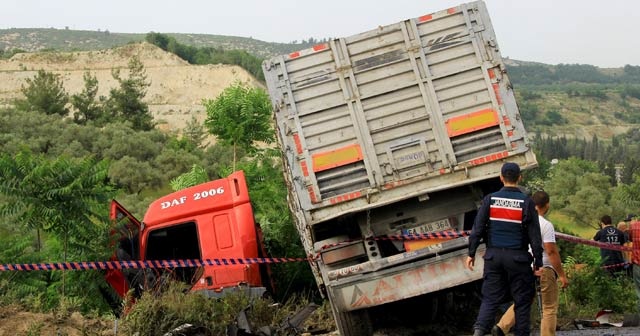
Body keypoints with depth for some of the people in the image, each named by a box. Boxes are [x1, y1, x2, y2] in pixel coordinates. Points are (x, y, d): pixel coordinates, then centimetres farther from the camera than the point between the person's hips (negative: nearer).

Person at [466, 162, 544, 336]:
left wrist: (471, 253, 6)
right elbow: (535, 236, -3)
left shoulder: (490, 199, 0)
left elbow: (477, 229, -1)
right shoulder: (526, 202, -4)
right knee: (522, 299, 9)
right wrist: (538, 263, 2)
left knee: (490, 297, 5)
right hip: (518, 257, -2)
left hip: (493, 256, 2)